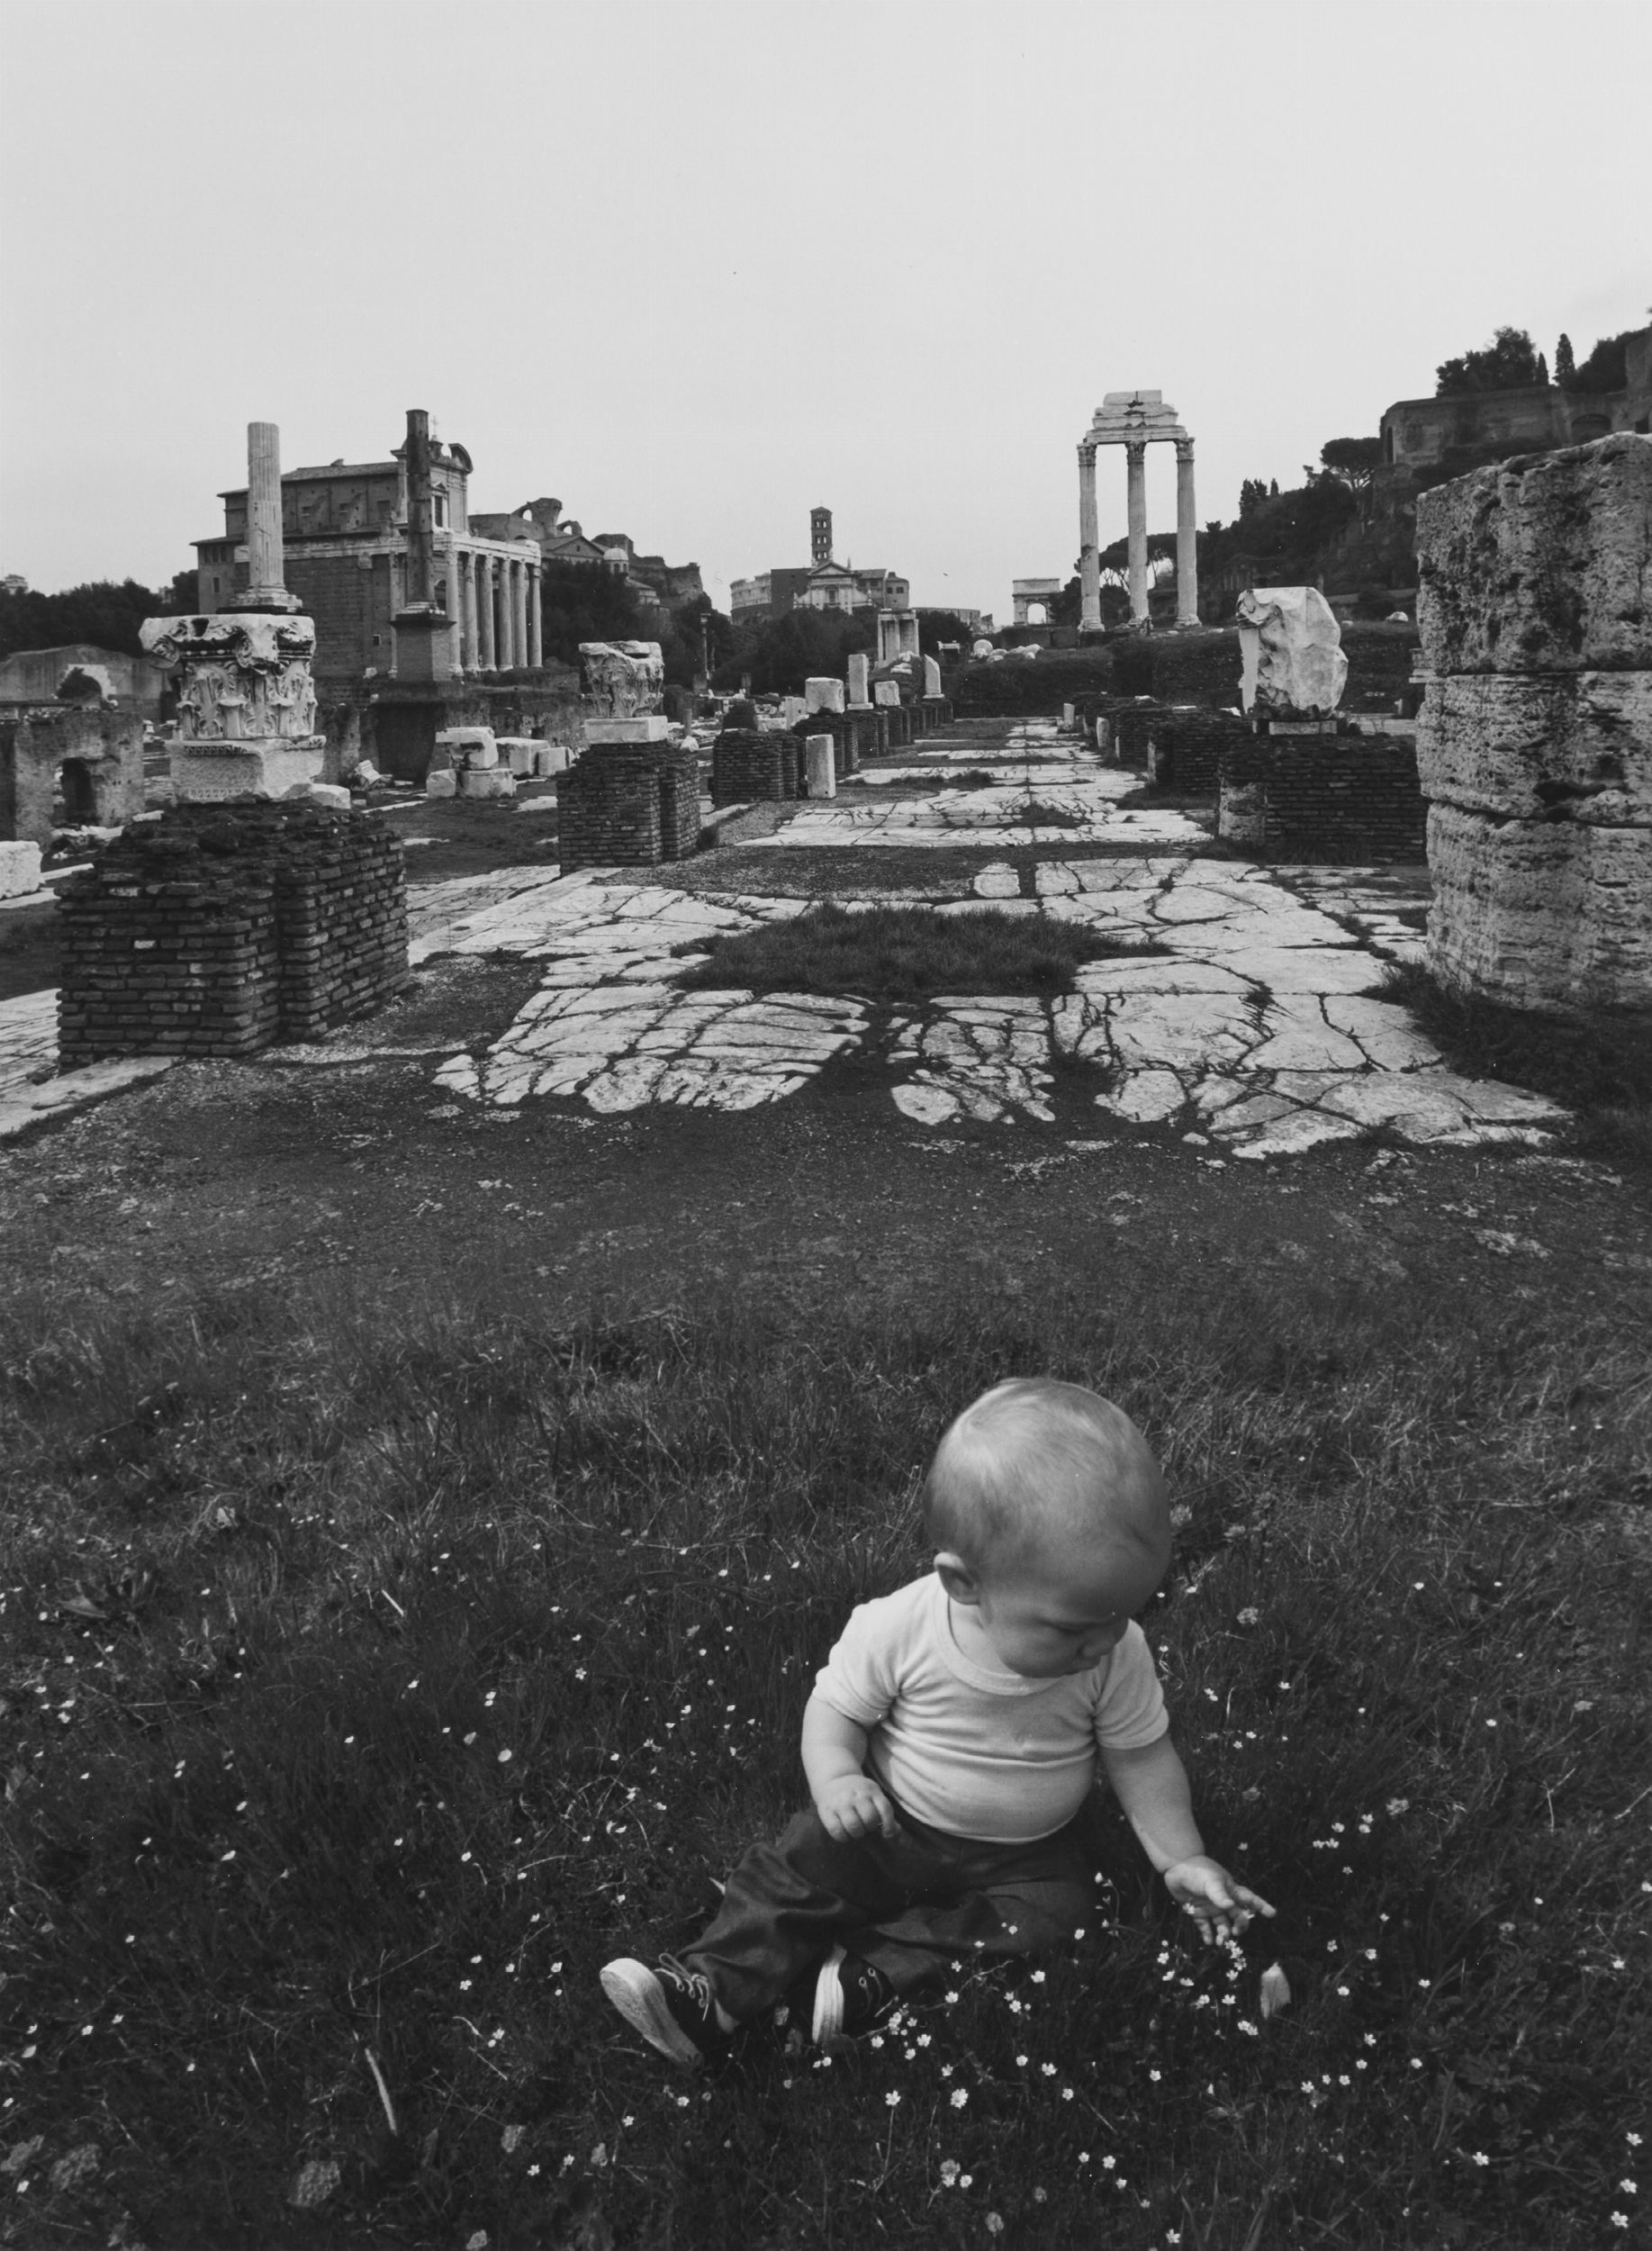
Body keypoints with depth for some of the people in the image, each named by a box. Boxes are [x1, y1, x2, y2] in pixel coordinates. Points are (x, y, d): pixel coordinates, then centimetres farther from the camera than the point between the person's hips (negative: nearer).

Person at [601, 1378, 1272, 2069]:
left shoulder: (1117, 1654, -21)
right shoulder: (897, 1629, -26)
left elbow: (1140, 1755, -7)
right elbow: (836, 1707, -12)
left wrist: (1182, 1860, -9)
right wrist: (837, 1779, -29)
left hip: (1029, 1852, 1)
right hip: (892, 1825, -1)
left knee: (1057, 1915, -22)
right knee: (803, 1863, -17)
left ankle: (873, 1977, -20)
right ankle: (714, 1987, -7)